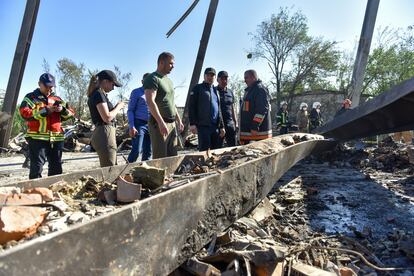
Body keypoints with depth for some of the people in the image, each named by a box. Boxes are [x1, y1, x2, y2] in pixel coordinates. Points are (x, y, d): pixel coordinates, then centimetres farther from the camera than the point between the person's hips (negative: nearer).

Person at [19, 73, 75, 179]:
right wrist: (45, 111, -17)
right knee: (37, 166, -5)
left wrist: (63, 110, -10)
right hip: (37, 137, -5)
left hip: (57, 138, 5)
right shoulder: (31, 97, 4)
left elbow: (71, 113, 12)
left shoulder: (57, 99, 18)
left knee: (56, 167, 11)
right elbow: (24, 113, -11)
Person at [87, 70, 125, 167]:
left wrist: (117, 107, 14)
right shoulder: (98, 94, -10)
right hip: (104, 134, -10)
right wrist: (118, 107, -4)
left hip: (105, 134, 10)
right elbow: (107, 118, -18)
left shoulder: (100, 94, 19)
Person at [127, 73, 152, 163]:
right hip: (139, 124, -5)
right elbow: (130, 110, -1)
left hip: (151, 125, 5)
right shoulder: (136, 92, 3)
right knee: (136, 151, -14)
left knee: (148, 152, 6)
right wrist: (131, 126, -13)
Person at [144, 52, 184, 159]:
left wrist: (179, 120, 22)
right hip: (159, 123, -9)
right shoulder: (152, 79, -8)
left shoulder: (169, 80, 20)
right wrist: (161, 122, -27)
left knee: (173, 157, 10)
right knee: (160, 158, -7)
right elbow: (150, 102, -20)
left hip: (172, 124, 9)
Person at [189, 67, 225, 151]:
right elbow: (191, 106, -4)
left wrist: (221, 126, 15)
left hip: (215, 127, 6)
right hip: (203, 126, -6)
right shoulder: (198, 88, 4)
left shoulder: (215, 91, 22)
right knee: (204, 151, -7)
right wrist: (192, 124, -13)